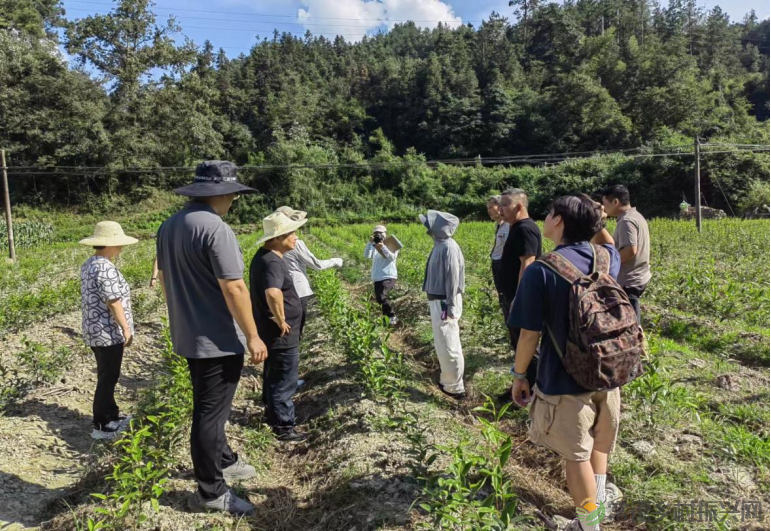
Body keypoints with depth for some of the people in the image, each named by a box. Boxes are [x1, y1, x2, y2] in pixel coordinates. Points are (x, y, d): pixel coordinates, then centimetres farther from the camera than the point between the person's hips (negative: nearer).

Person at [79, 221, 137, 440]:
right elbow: (113, 302, -22)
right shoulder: (106, 268, -21)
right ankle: (101, 426, 12)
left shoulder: (88, 264, 11)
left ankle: (111, 415, 33)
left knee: (107, 375, 20)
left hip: (94, 330, 10)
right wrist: (126, 329, -15)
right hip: (108, 332, -10)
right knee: (108, 378, 1)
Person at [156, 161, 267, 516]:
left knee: (209, 407, 23)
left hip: (187, 335, 9)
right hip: (218, 340, -9)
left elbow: (164, 278, 15)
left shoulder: (169, 226, 6)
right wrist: (253, 336, -15)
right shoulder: (216, 229, -22)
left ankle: (223, 461, 42)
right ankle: (210, 492, 20)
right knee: (211, 413, 4)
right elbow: (233, 289, -23)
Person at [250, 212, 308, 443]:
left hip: (269, 330, 10)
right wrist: (281, 321, -29)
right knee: (284, 381, 4)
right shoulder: (272, 262, -25)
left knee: (273, 375, 24)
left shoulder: (264, 256, 7)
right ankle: (284, 427, 17)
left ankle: (272, 413, 41)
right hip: (281, 334, -10)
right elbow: (273, 294, -44)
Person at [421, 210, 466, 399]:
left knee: (447, 345, 0)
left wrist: (450, 307, -20)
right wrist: (443, 304, 18)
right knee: (445, 343, 19)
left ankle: (455, 387, 12)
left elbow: (453, 279, -21)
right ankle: (448, 380, 33)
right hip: (437, 300, 10)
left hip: (444, 303, -10)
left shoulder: (448, 247, -20)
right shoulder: (440, 245, 9)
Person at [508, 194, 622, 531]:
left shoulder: (540, 271, -21)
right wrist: (596, 220, 6)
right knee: (598, 443, 29)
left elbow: (530, 334, -17)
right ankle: (599, 497, 51)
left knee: (576, 455, 13)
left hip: (565, 381, -6)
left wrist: (519, 375, -3)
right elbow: (607, 243, 24)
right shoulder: (606, 259, -4)